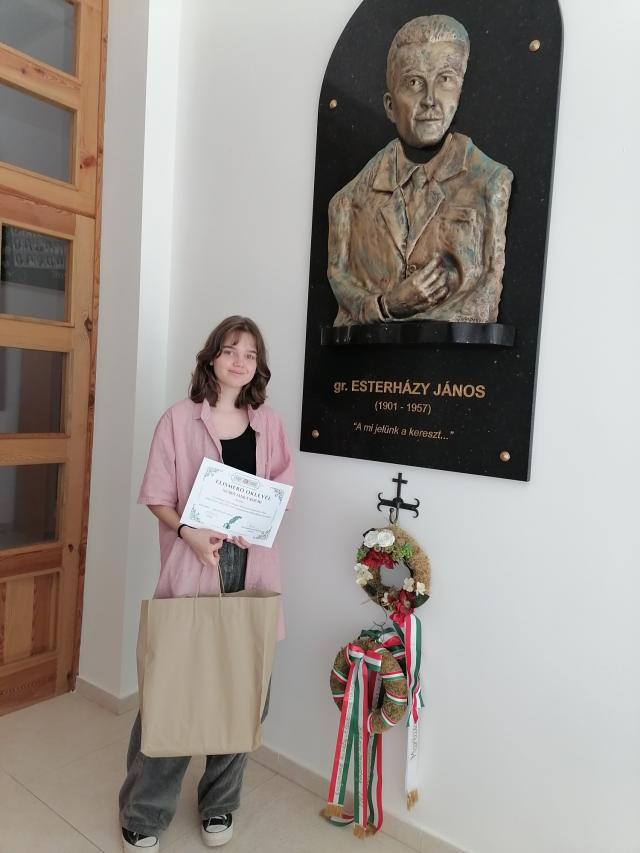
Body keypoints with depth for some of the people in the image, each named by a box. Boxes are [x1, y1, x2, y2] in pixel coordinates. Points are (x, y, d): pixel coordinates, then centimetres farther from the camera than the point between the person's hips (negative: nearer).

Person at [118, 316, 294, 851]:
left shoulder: (269, 424, 7)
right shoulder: (180, 419, -2)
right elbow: (157, 497, -1)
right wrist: (189, 531, -18)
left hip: (251, 570, 3)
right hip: (192, 567, -2)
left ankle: (220, 804, 35)